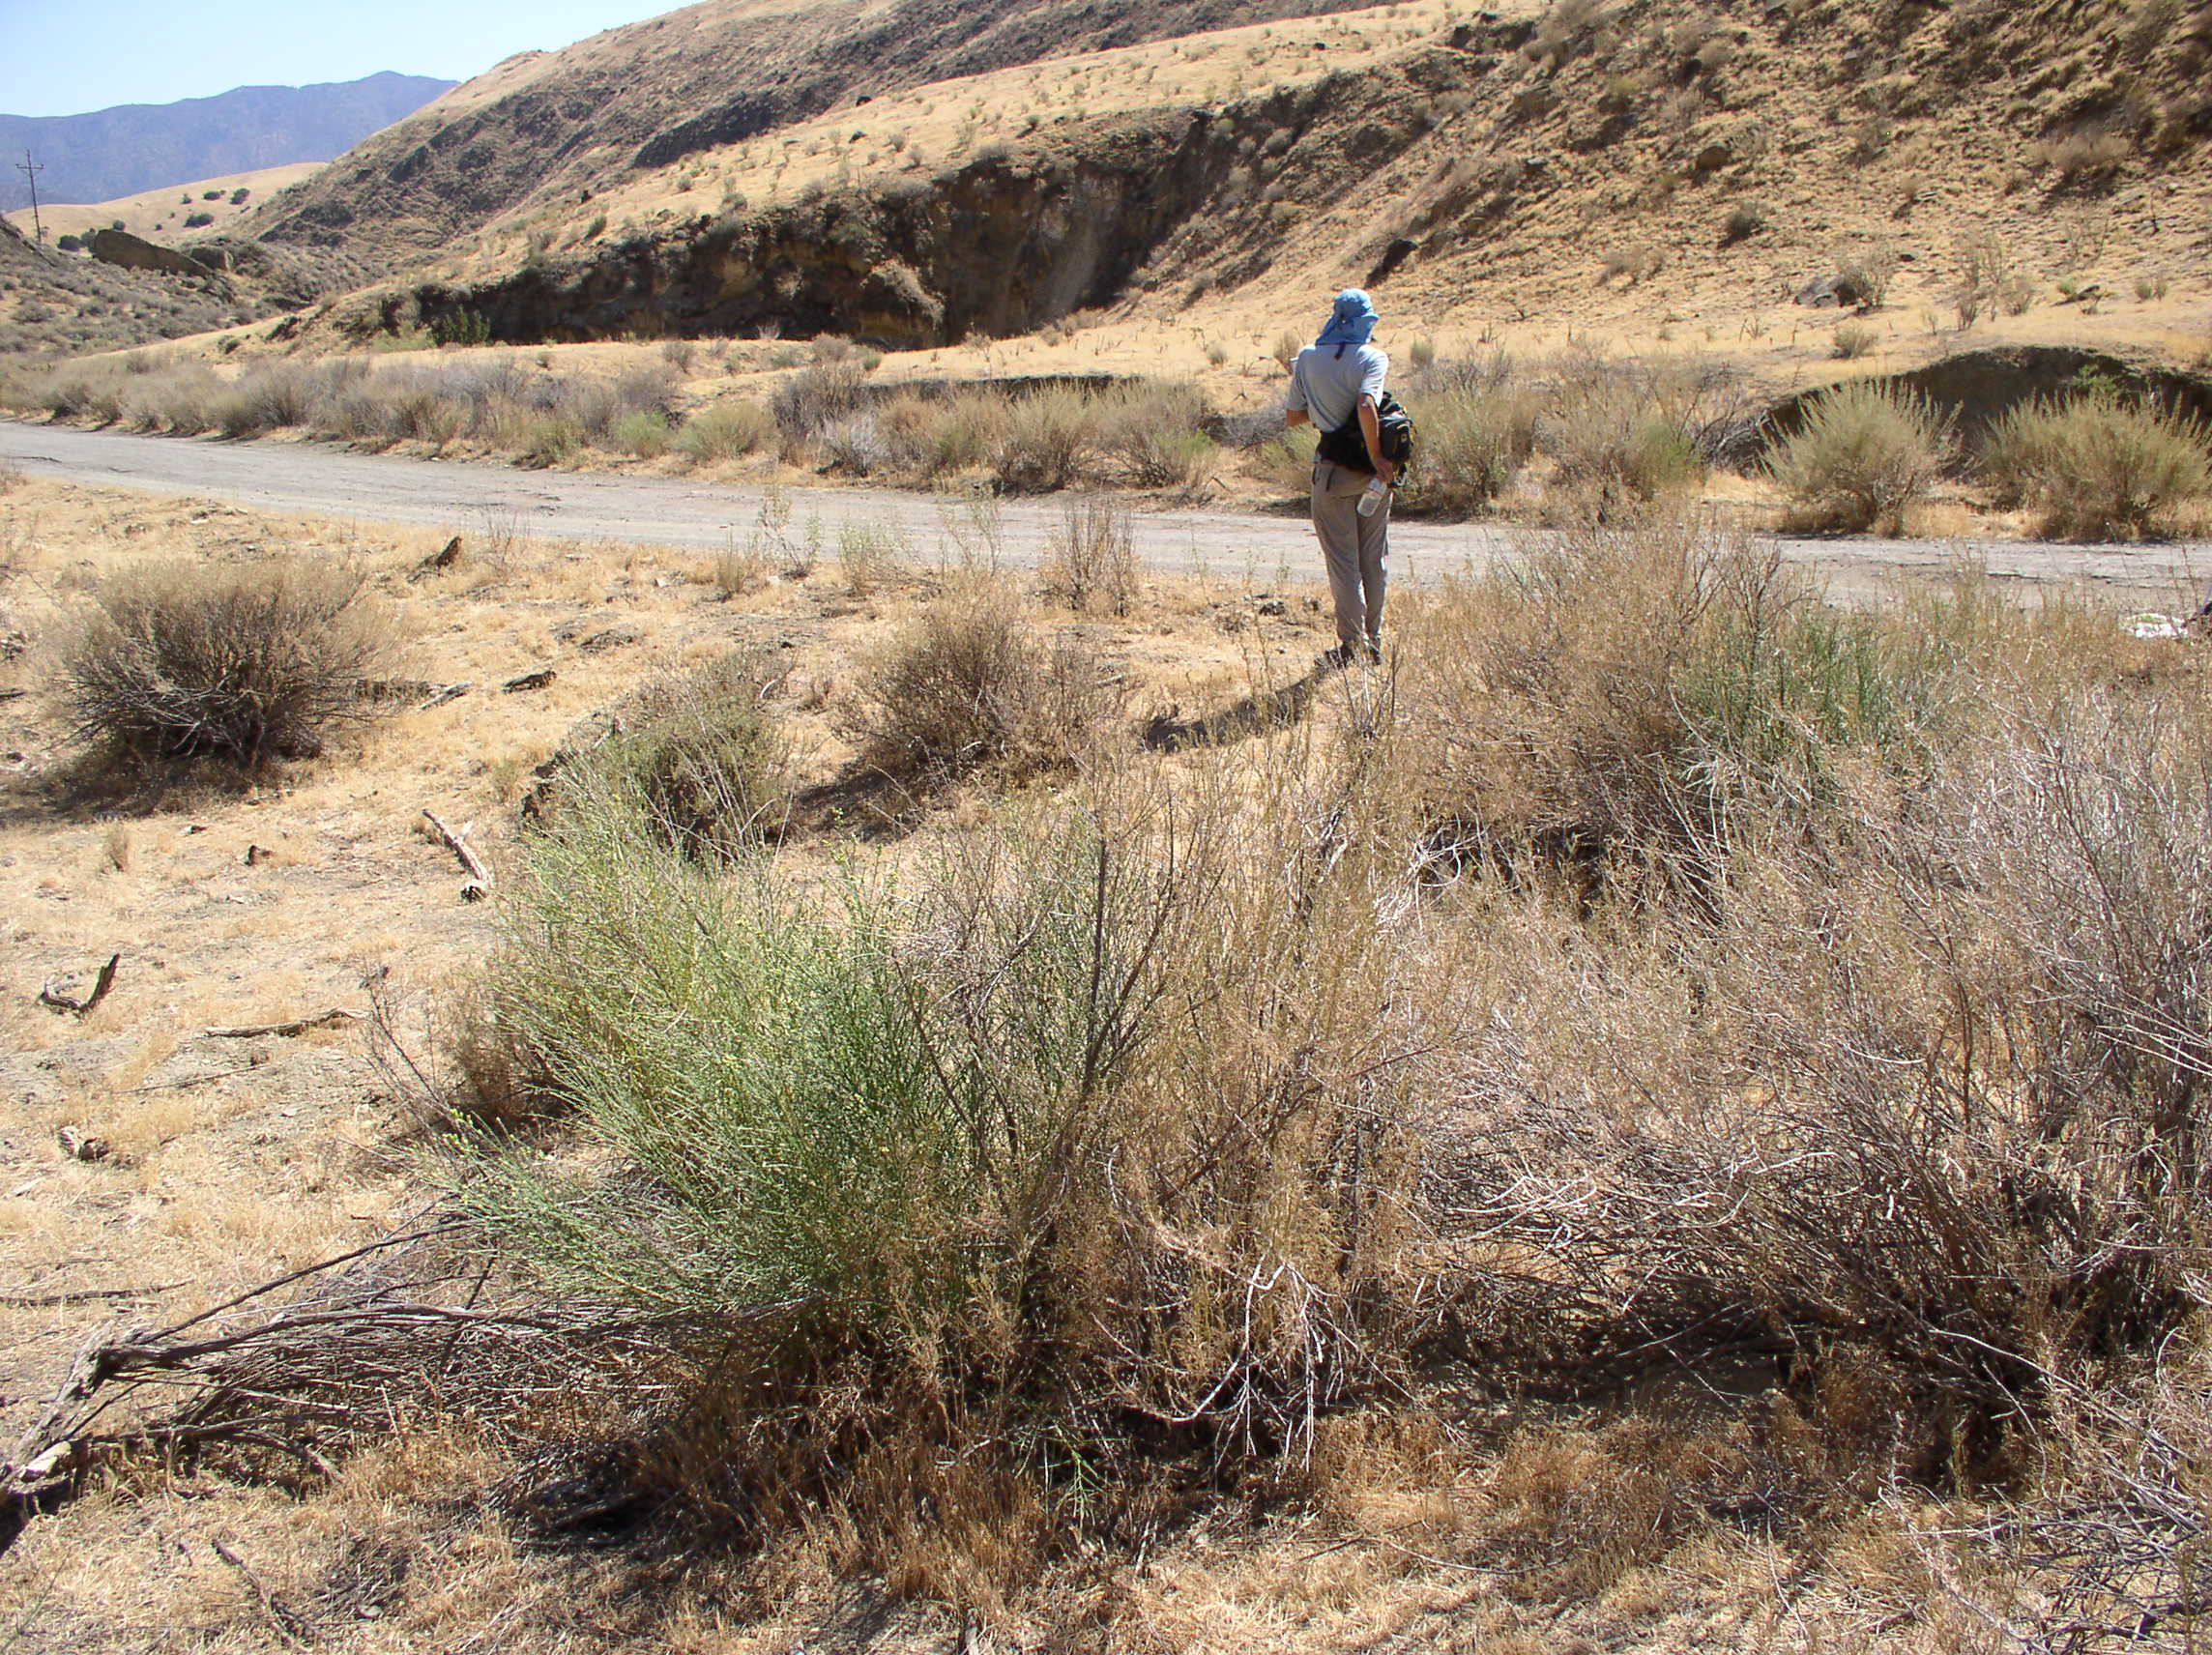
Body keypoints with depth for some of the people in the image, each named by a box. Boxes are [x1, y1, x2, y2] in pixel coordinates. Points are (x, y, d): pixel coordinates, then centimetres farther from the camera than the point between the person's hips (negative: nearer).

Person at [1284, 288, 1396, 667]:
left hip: (1332, 472, 0)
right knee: (1374, 558, 12)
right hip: (1373, 472, 0)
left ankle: (1351, 645, 2)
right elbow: (1366, 406, -25)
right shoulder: (1373, 357, -9)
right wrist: (1377, 456, -18)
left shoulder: (1307, 358, -1)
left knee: (1342, 560, 5)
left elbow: (1293, 416, 4)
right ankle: (1373, 643, 17)